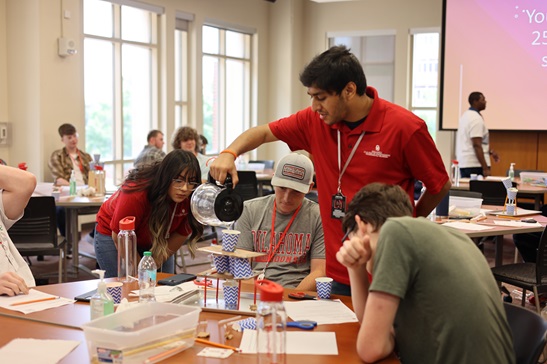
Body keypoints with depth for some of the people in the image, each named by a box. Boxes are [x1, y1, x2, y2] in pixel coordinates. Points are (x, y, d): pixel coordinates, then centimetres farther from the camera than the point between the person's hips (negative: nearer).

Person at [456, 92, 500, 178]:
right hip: (475, 165, -10)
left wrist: (490, 151, 19)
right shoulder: (476, 119, -15)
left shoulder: (466, 115, 14)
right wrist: (486, 168, -22)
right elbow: (476, 145, -22)